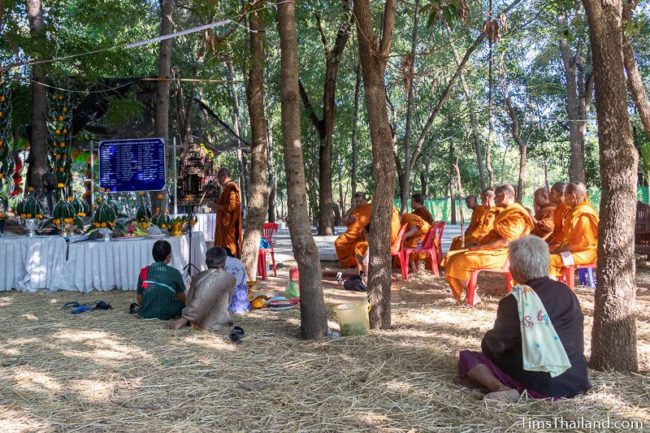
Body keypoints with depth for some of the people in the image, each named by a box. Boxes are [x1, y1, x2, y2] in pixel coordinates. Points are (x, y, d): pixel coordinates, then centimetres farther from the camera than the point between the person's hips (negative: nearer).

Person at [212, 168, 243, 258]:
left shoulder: (231, 188, -14)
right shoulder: (227, 188, 17)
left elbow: (232, 206, -22)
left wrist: (218, 206, -12)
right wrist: (218, 207, 13)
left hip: (229, 224, -10)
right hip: (225, 224, 10)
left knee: (228, 250, -8)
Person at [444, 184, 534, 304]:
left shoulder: (516, 215, -13)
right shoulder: (507, 212, 20)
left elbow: (506, 242, -23)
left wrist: (480, 247, -22)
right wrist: (478, 245, 9)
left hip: (500, 254, -11)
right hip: (492, 250, 11)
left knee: (459, 261, -24)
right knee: (450, 257, 1)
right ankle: (462, 294, -4)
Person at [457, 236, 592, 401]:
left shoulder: (516, 300, -13)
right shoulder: (566, 292, 5)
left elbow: (493, 345, -8)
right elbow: (577, 341, 15)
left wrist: (487, 343, 14)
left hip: (540, 386, -7)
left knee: (467, 358, -1)